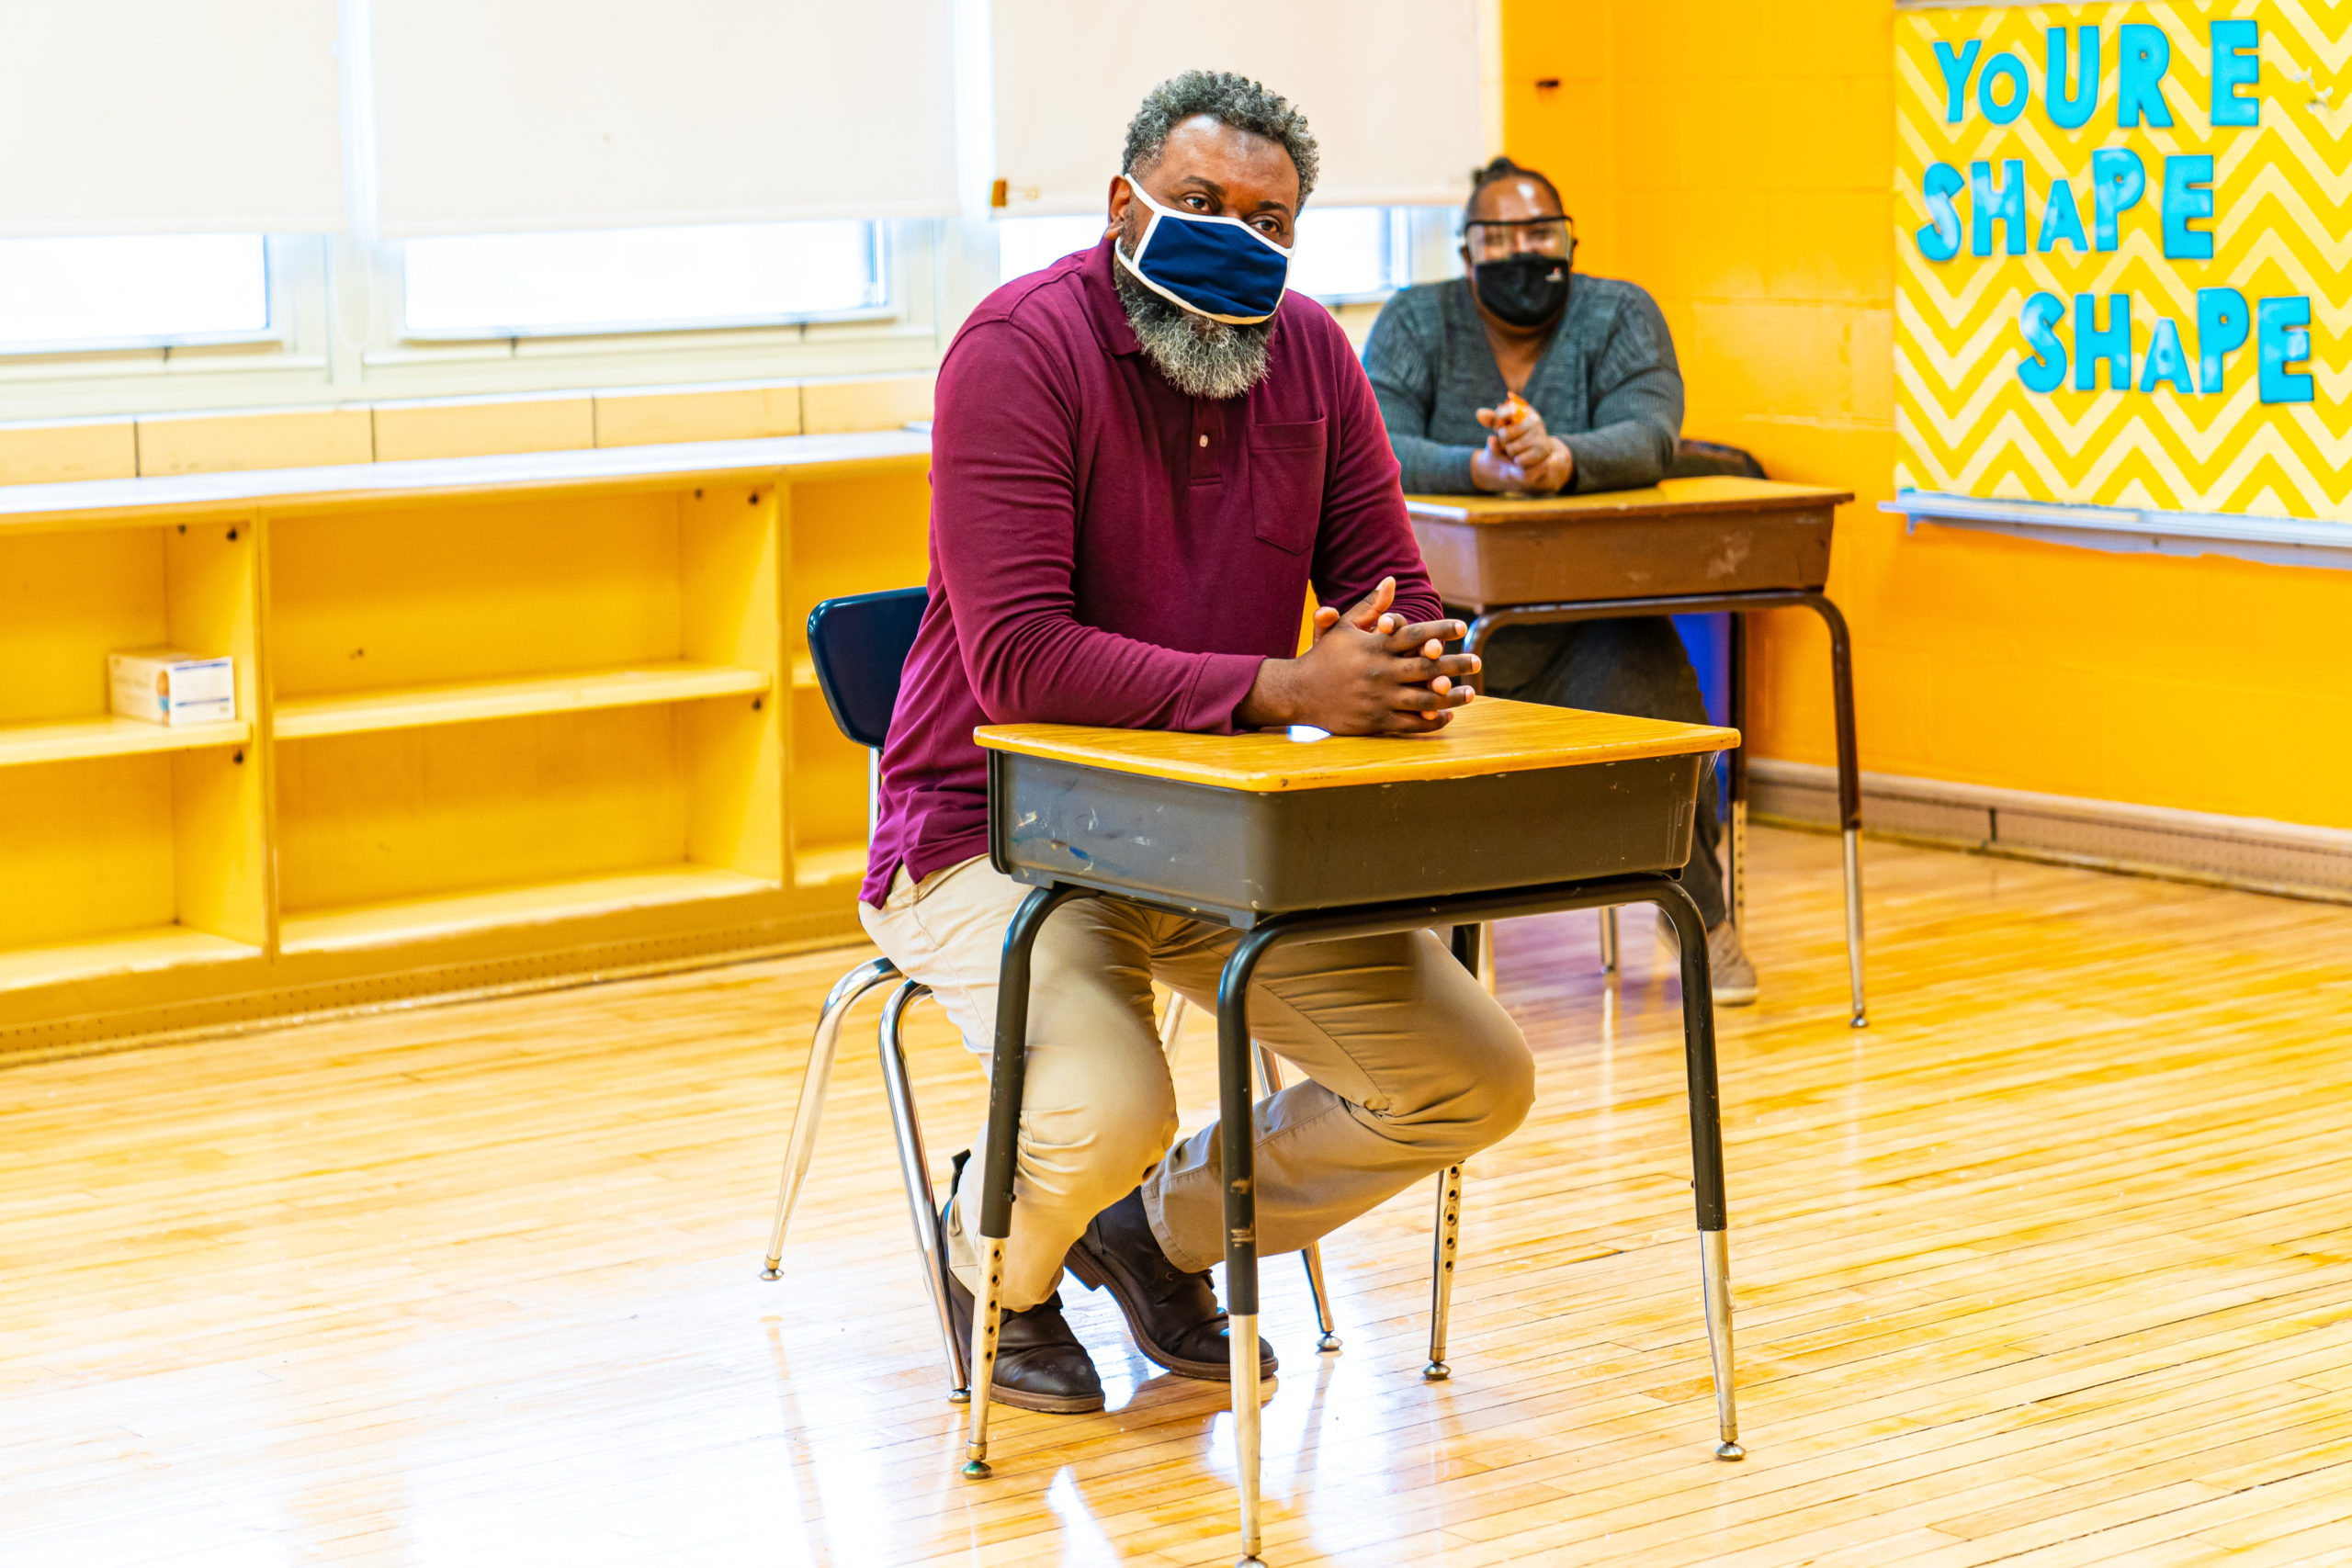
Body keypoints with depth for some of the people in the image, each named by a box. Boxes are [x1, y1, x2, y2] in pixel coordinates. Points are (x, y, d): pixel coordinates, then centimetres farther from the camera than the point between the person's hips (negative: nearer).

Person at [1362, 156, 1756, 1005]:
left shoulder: (1619, 315, 1)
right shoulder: (1417, 321, 1)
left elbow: (1649, 437, -17)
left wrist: (1559, 459, -40)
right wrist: (1485, 468, -34)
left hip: (1591, 609, 0)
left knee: (1650, 712, -26)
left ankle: (1700, 910, 0)